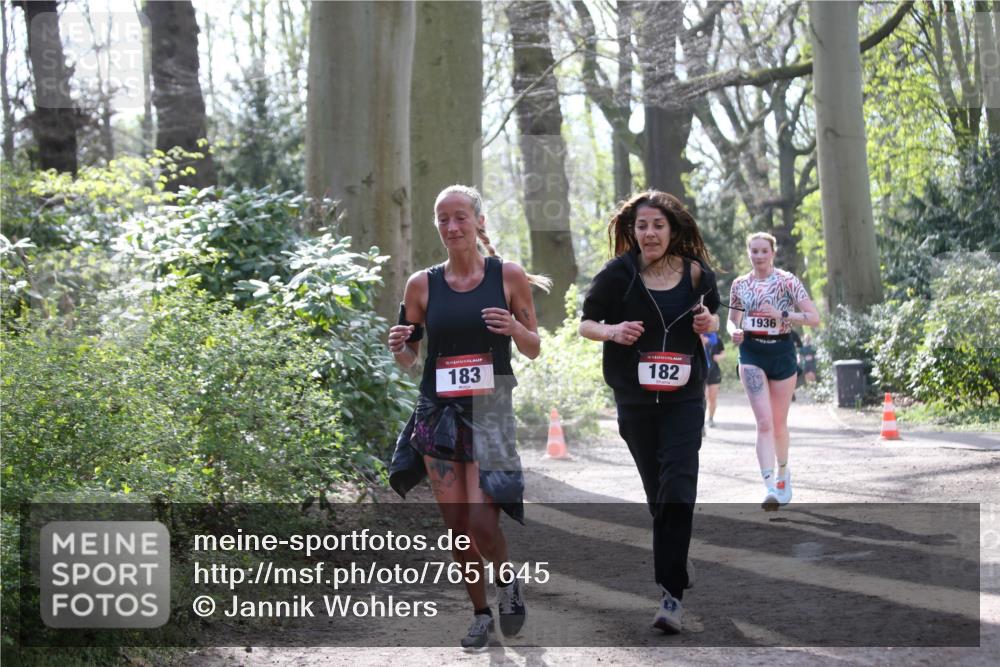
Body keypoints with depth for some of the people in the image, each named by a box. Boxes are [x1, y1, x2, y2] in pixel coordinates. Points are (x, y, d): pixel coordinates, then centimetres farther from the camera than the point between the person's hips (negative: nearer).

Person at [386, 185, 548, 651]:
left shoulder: (509, 276, -1)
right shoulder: (422, 284, 3)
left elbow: (534, 349, 5)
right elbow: (409, 359, 11)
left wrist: (514, 328, -15)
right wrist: (399, 346, -12)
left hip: (490, 409, -2)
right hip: (438, 413, 2)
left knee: (480, 520, -14)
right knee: (456, 525, 4)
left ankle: (507, 579, 18)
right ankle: (481, 614, 24)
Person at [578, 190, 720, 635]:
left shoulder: (696, 274, -1)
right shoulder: (618, 274, -6)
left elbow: (712, 319, 15)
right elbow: (585, 323, 2)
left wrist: (707, 323, -8)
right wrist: (612, 331, -19)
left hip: (684, 399, -1)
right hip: (635, 401, 1)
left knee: (677, 491, -13)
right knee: (657, 493, 12)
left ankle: (671, 593, -13)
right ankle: (675, 567, 35)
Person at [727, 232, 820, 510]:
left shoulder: (787, 281, -4)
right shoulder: (740, 284, 6)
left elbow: (814, 318, -9)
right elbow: (733, 320, 18)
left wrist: (782, 314, -21)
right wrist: (735, 332, -5)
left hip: (782, 352, -1)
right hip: (751, 354, 1)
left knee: (779, 423, 10)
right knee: (764, 422, -13)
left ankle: (782, 472, 37)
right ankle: (770, 487, -20)